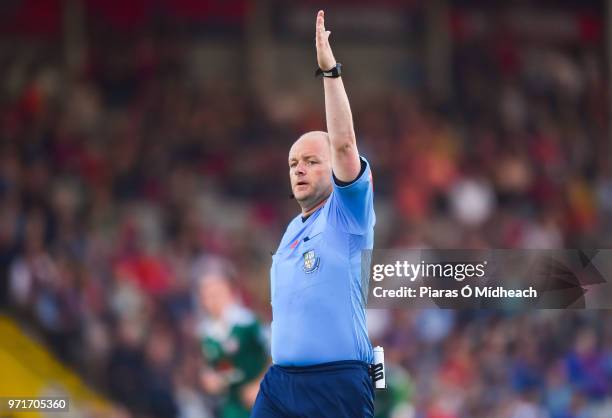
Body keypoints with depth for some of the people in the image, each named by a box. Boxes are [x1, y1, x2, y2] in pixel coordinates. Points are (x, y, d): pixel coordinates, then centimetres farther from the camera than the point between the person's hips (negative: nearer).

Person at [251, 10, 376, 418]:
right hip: (280, 380, 7)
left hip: (338, 381, -6)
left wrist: (330, 70, -18)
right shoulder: (292, 230, 21)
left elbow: (344, 143, -14)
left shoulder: (347, 214, 0)